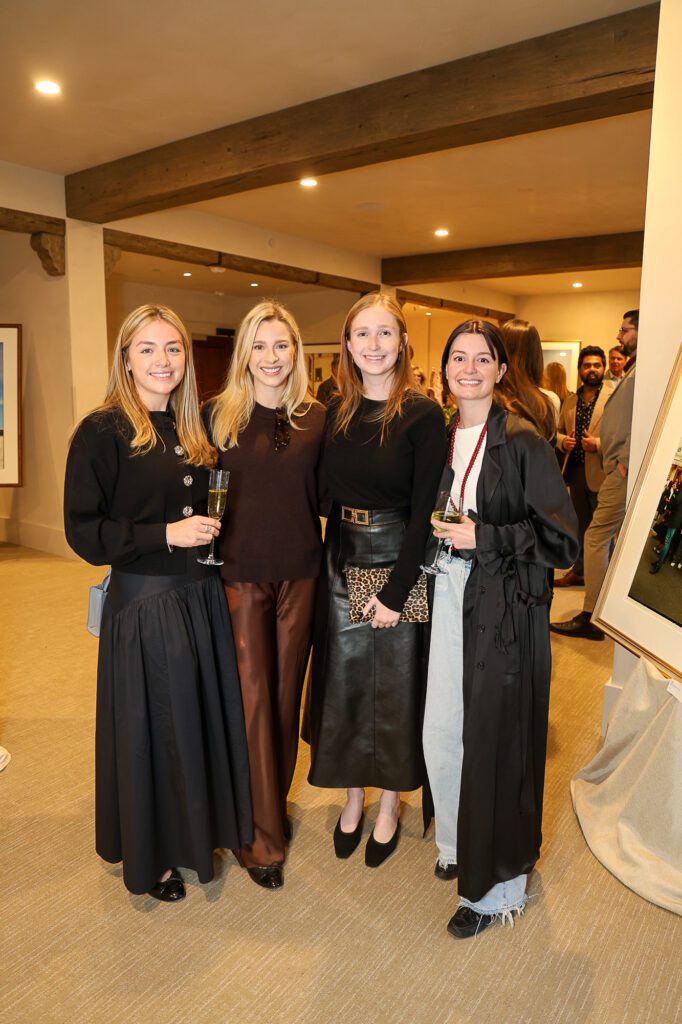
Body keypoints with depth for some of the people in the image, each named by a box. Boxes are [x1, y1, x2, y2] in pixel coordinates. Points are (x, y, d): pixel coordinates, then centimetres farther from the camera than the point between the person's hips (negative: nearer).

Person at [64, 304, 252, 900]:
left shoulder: (191, 430, 9)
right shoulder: (103, 432, -11)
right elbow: (83, 531, -13)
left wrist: (209, 529, 5)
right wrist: (166, 534, -18)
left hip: (200, 597, 6)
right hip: (143, 603, -6)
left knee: (203, 717, 16)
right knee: (152, 727, 8)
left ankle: (196, 831, 41)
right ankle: (149, 857, 33)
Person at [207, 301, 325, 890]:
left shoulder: (317, 417, 5)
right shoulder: (219, 414, 0)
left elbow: (322, 496, 9)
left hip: (299, 573, 2)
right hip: (240, 572, -2)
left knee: (287, 691, 13)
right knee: (251, 696, 2)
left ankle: (276, 802, 36)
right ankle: (261, 836, 18)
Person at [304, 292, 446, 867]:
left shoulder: (423, 416, -10)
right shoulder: (336, 412, 4)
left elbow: (423, 511, -13)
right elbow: (325, 493, 7)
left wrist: (395, 592, -15)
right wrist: (332, 557, -4)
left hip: (397, 563, -4)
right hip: (341, 561, 4)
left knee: (394, 686, 10)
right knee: (342, 683, 13)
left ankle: (389, 804, 33)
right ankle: (352, 798, 36)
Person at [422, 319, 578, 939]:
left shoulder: (522, 442, -11)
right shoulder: (441, 438, 8)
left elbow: (562, 538, -11)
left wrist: (481, 537, -17)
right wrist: (439, 531, 2)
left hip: (503, 608, -5)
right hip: (448, 597, 6)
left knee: (493, 737, 2)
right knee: (440, 730, 11)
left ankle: (496, 884, 24)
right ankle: (457, 844, 38)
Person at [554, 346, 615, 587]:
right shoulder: (570, 401, 12)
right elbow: (558, 431, 19)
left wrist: (599, 444, -22)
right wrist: (563, 441, -3)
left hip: (601, 472, -6)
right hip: (576, 470, 6)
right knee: (581, 525, 18)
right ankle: (579, 571, 32)